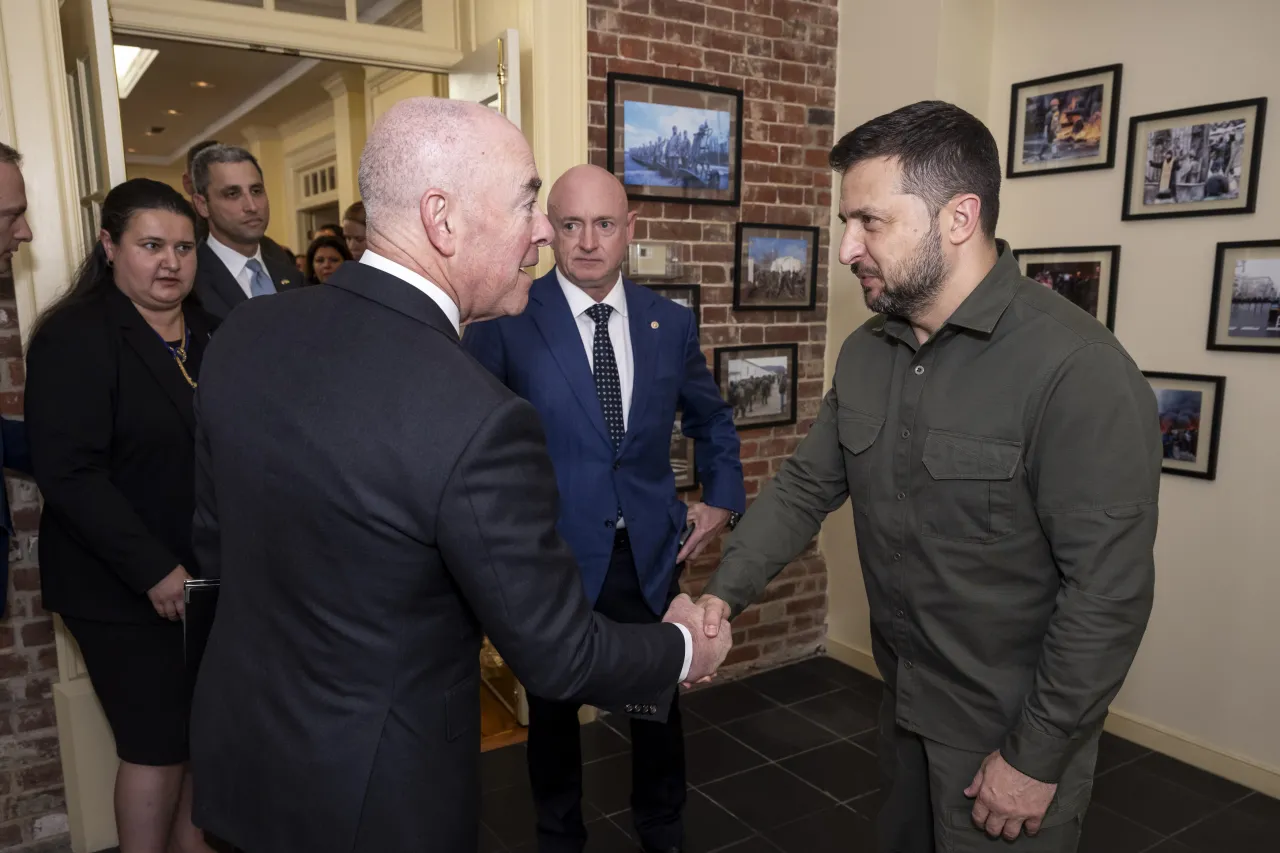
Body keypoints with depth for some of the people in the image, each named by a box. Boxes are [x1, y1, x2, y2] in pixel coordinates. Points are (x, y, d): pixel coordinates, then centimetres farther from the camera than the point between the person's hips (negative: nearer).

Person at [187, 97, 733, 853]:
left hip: (239, 750, 6)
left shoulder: (246, 333, -10)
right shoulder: (479, 421, -31)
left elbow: (217, 543, 4)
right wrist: (686, 649, -1)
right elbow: (559, 656, -19)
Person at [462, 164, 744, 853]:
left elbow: (711, 418, 16)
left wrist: (722, 497, 7)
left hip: (650, 554, 3)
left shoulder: (671, 322, 1)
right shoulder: (506, 318, -11)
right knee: (553, 708, 17)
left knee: (658, 699, 18)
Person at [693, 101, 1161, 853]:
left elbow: (1109, 590, -23)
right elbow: (807, 485, 3)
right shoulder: (865, 352, -1)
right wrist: (724, 594, -10)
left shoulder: (1078, 370, -25)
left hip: (1014, 730, -6)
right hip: (905, 703, 7)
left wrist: (1037, 759, -16)